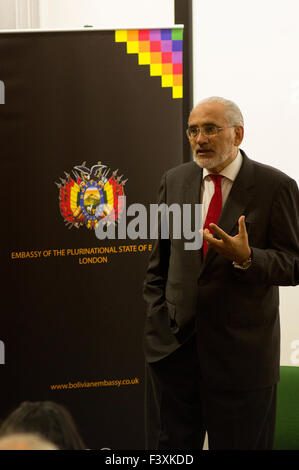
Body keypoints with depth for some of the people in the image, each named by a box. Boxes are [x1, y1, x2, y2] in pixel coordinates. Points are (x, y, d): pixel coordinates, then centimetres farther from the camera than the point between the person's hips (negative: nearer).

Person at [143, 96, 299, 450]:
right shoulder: (174, 181, 8)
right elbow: (158, 261, 14)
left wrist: (245, 258, -25)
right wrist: (157, 321, 6)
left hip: (241, 351, -4)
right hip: (173, 344, 4)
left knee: (240, 445, 6)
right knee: (167, 448, 8)